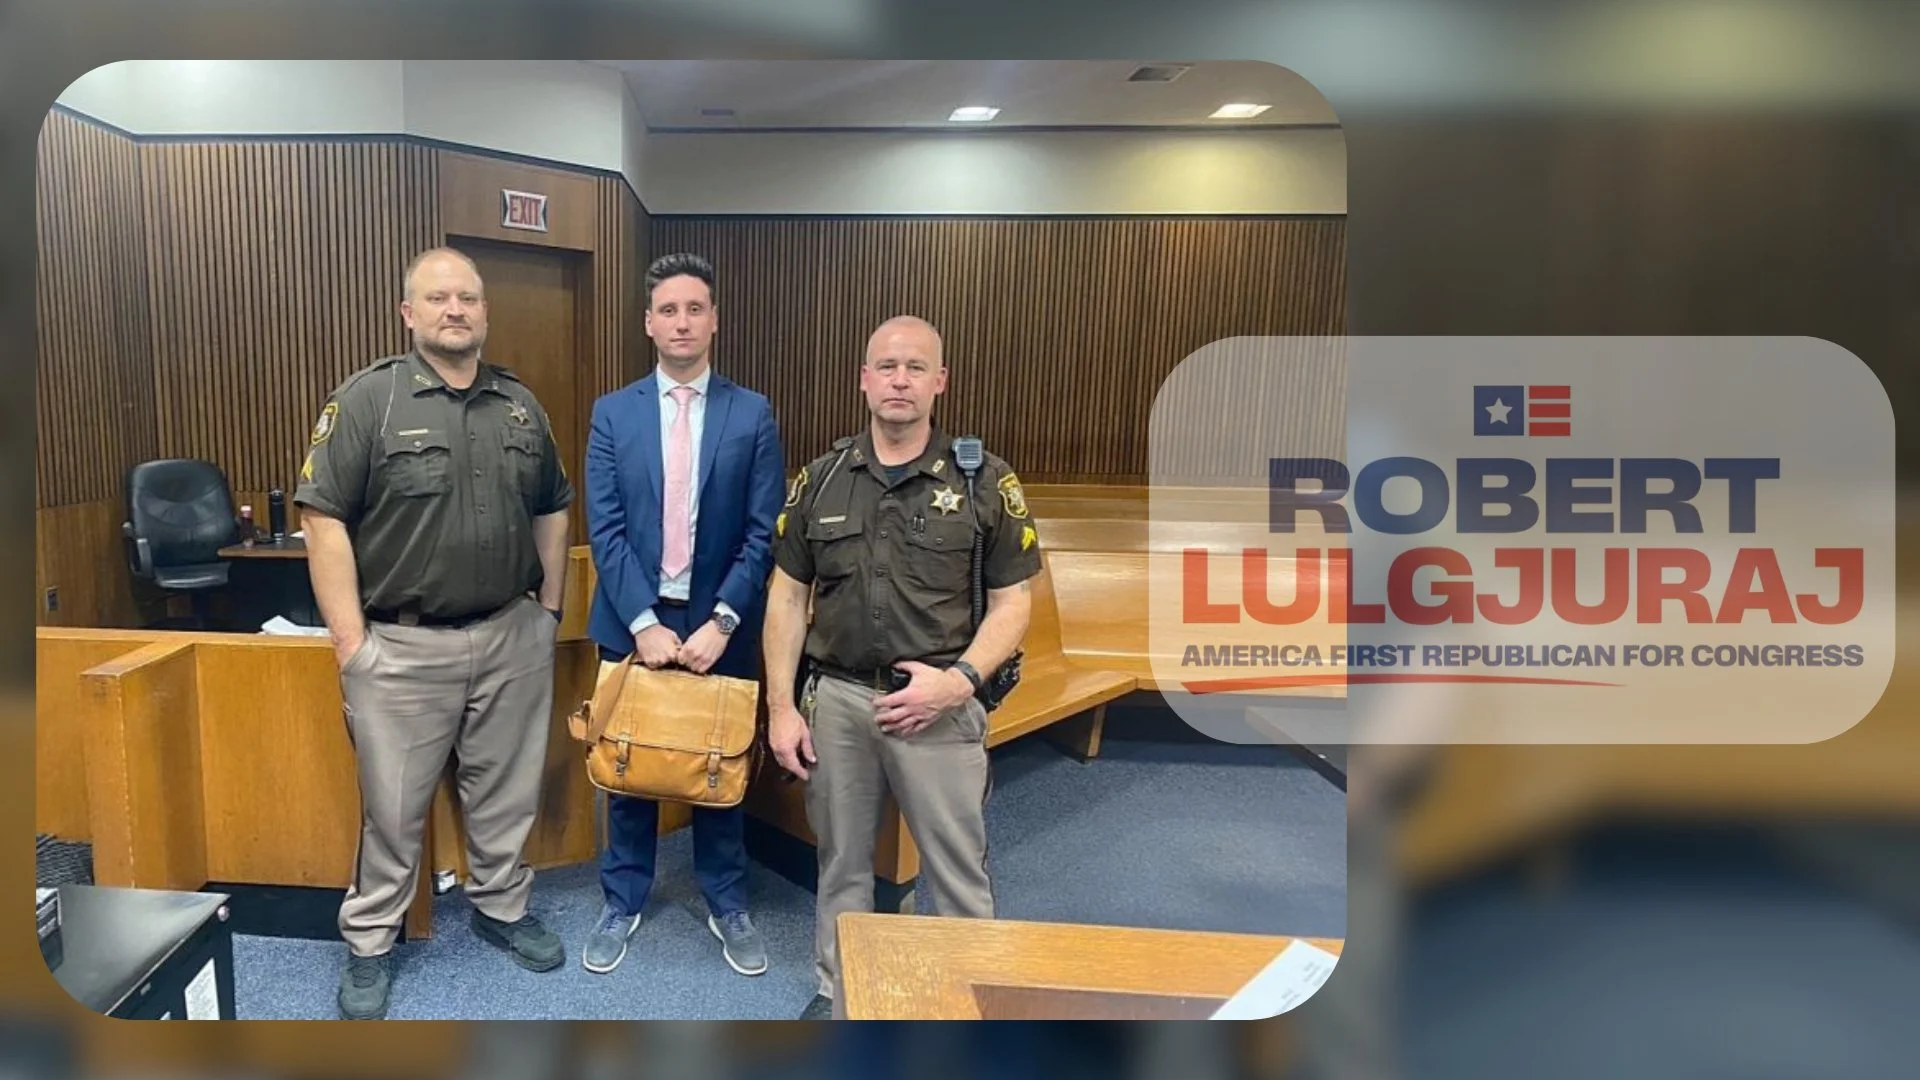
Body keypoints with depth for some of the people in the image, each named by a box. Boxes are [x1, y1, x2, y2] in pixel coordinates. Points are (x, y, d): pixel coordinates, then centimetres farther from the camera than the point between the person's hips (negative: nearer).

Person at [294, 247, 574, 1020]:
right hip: (403, 646, -3)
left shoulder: (521, 405, 7)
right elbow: (324, 519, -9)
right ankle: (369, 943, 28)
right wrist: (350, 639, -12)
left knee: (507, 792, 16)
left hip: (513, 637, 4)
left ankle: (501, 908, 36)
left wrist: (551, 606, 11)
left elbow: (551, 511, 15)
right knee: (393, 806, 9)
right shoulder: (366, 399, -7)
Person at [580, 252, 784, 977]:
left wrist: (721, 622, -14)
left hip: (719, 625, -1)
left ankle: (726, 903, 29)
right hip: (634, 623, 1)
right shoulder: (613, 413, 2)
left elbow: (763, 533, -5)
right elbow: (605, 529, -3)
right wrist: (643, 622, -13)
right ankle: (623, 901, 30)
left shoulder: (753, 415, -1)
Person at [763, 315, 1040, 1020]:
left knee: (957, 874, 7)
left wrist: (959, 679, -17)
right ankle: (836, 993, 38)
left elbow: (1012, 603, -3)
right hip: (836, 699, 3)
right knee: (841, 864, 18)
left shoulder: (985, 482, -5)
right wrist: (781, 708, 2)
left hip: (939, 705, -2)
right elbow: (787, 598, 6)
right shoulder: (821, 479, 3)